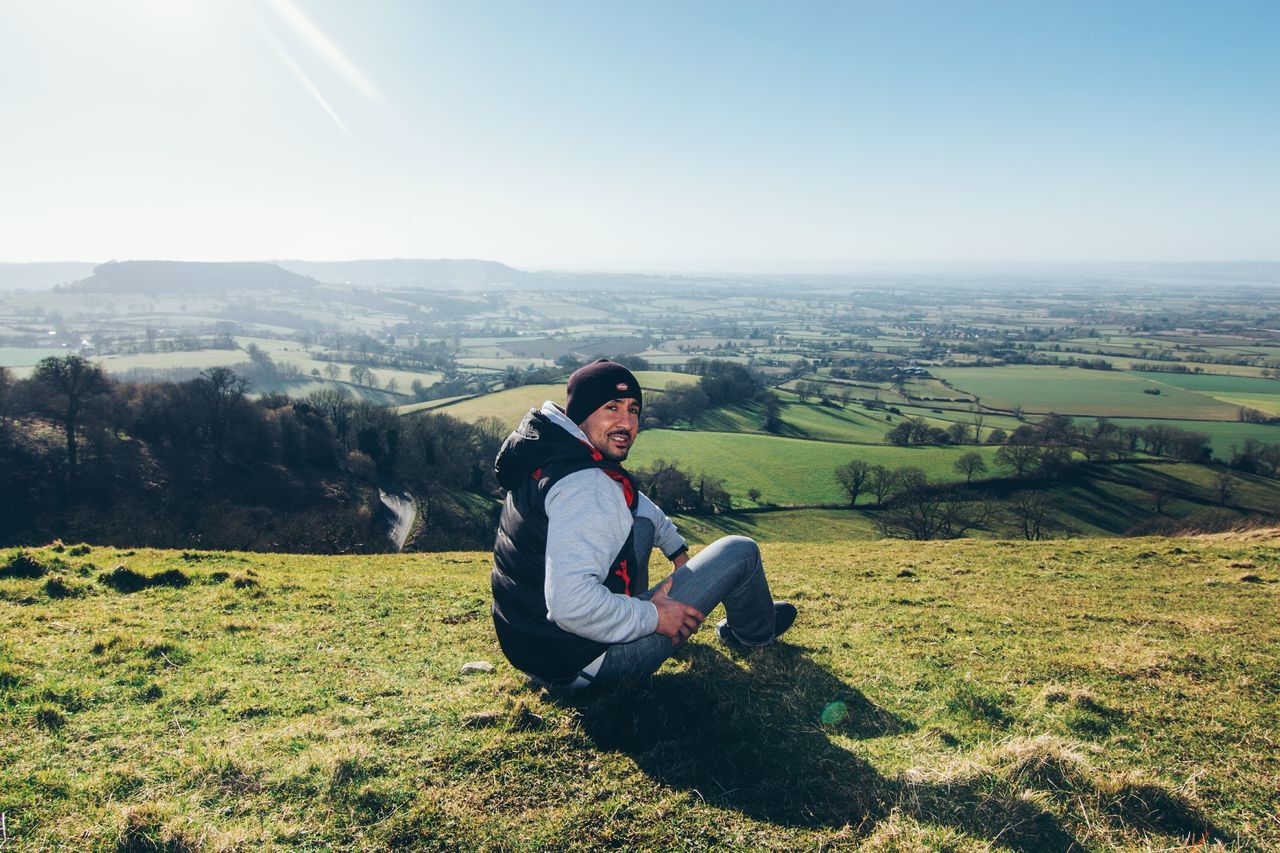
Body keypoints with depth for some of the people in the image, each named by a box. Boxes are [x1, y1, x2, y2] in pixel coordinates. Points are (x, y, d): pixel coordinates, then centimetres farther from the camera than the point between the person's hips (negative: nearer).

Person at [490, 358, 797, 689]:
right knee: (741, 552, 1)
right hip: (584, 663, -9)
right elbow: (570, 603, -38)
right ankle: (755, 630, 31)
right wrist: (652, 618, -23)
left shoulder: (553, 454, 4)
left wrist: (675, 548, 28)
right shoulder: (586, 486, -27)